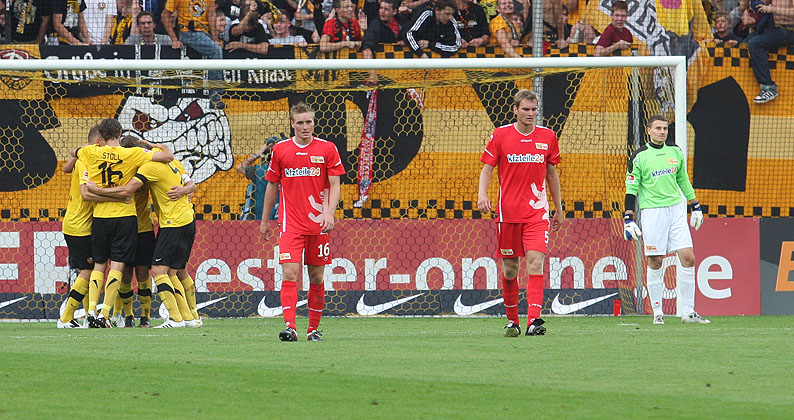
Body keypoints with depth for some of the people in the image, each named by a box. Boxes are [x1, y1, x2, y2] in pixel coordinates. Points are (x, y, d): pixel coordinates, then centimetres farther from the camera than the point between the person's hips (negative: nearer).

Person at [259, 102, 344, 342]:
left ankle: (313, 329, 18)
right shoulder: (280, 149, 6)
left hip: (318, 223, 0)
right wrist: (265, 220, 17)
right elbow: (272, 185, 14)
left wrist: (329, 214, -14)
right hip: (290, 223, 0)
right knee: (289, 274, -14)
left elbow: (334, 186, 1)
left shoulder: (327, 149, 2)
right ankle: (290, 327, -20)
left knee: (316, 278, 6)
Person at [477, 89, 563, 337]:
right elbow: (487, 169, 4)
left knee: (536, 261, -16)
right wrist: (482, 194, -16)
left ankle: (533, 321, -24)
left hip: (537, 212, 0)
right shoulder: (500, 135, 1)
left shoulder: (547, 137, 6)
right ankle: (512, 321, 23)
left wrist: (558, 211, 19)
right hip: (507, 212, 0)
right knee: (509, 268, 6)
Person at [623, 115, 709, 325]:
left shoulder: (675, 152, 11)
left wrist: (696, 207, 22)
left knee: (688, 258, -5)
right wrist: (628, 220, -7)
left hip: (676, 209, 4)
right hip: (652, 211, -4)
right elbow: (631, 189, -2)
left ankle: (689, 312, -1)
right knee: (655, 262, -2)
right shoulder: (639, 157, -2)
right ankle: (657, 313, 7)